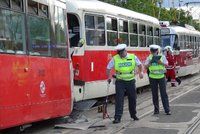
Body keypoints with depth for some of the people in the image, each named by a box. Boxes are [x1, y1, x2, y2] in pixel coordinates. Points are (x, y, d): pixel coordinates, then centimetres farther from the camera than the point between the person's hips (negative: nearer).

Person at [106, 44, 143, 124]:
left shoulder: (133, 57, -1)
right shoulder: (115, 58, -5)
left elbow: (139, 65, 12)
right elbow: (108, 68, 5)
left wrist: (140, 72, -2)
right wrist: (109, 77, 1)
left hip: (131, 81, 2)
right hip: (120, 82, -2)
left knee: (132, 99, 11)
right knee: (119, 99, -8)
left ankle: (133, 115, 30)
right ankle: (117, 117, -7)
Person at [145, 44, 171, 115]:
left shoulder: (162, 56, 1)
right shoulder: (149, 57, 3)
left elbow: (166, 64, -5)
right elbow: (146, 66, -4)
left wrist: (161, 62, -23)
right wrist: (150, 62, -23)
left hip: (161, 77, -1)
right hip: (153, 77, 1)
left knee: (164, 93, -3)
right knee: (154, 94, 6)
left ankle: (167, 110, -1)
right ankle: (156, 109, 15)